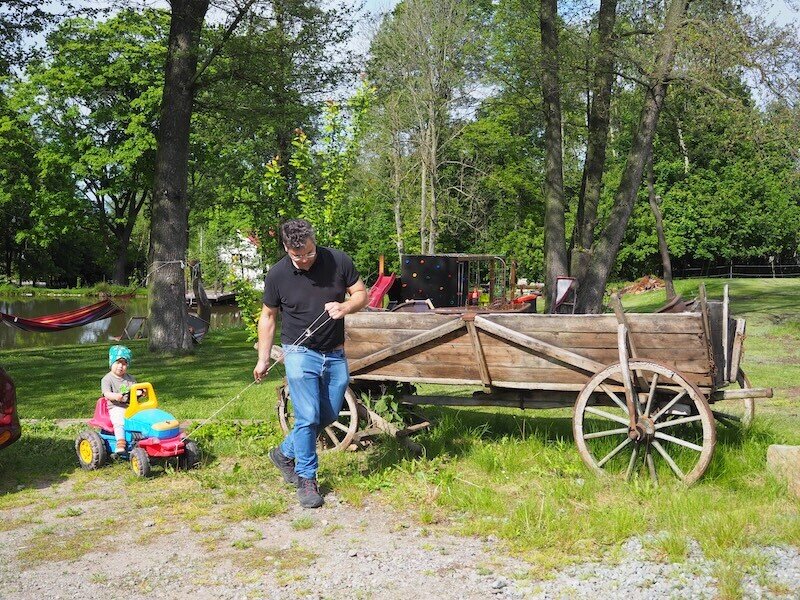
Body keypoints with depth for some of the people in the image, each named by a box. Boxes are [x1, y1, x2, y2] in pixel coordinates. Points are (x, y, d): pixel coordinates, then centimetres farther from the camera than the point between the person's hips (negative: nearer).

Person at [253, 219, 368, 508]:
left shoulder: (339, 261, -8)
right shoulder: (277, 275, -10)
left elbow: (362, 294, 2)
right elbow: (268, 316, 2)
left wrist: (344, 307, -20)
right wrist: (263, 358, 1)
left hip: (335, 354, 3)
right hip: (300, 353, -3)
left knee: (329, 415, 12)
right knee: (307, 417, -9)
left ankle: (285, 453, 33)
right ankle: (306, 479, 7)